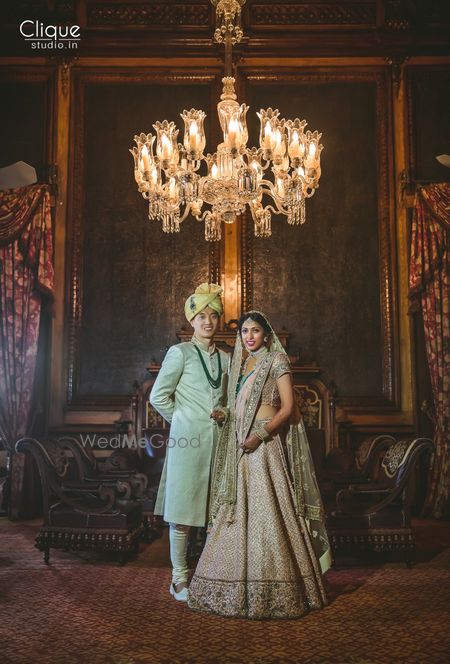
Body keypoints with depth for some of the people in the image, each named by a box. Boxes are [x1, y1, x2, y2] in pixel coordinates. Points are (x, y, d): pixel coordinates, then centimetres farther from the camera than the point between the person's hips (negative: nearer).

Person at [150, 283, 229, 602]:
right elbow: (159, 397, -3)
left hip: (217, 440, 5)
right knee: (183, 511, 1)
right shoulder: (180, 352, -1)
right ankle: (179, 578, 14)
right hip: (188, 439, -5)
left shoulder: (224, 358, 14)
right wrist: (185, 419, 0)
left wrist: (223, 414, 5)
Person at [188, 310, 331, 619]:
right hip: (241, 449, 7)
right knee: (240, 514, 8)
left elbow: (288, 407, -9)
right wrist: (223, 414, 3)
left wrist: (260, 434, -17)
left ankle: (274, 591, 4)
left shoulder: (276, 360, -1)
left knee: (267, 512, -6)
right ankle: (244, 587, 18)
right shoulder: (242, 365, 19)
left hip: (264, 445, -7)